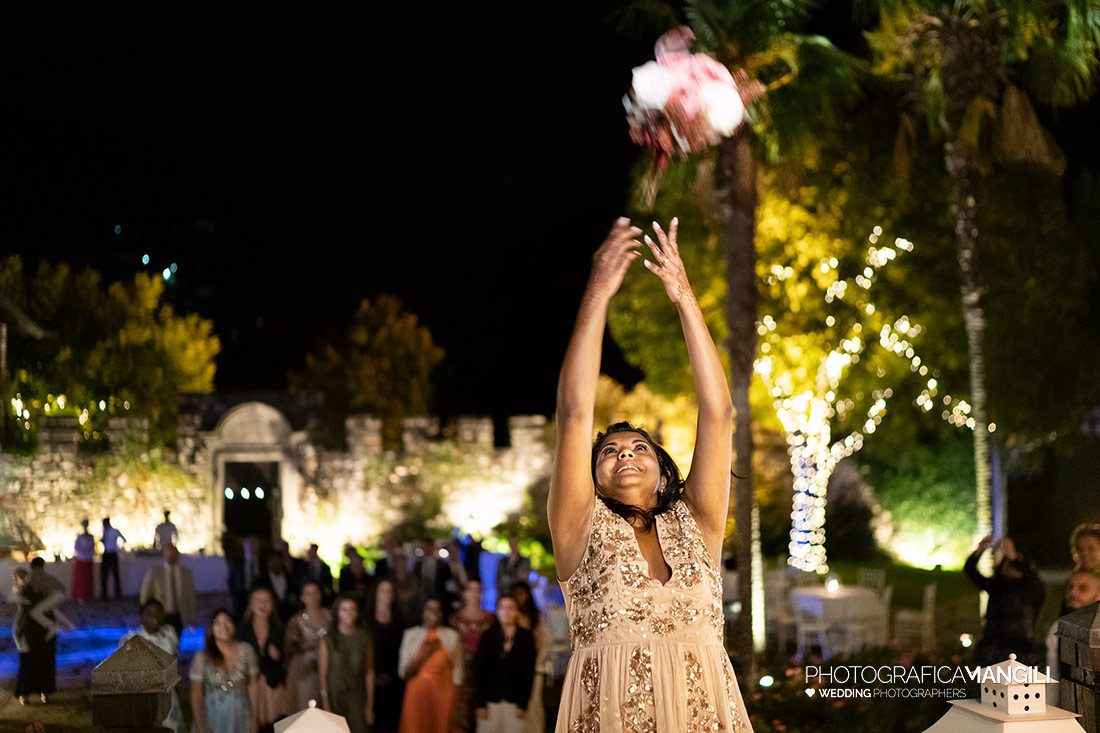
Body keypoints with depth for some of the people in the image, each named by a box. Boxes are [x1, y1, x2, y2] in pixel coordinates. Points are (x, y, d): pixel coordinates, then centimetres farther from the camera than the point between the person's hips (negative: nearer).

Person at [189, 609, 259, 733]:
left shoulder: (246, 651, -6)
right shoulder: (202, 657, -10)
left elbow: (252, 686, 2)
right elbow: (196, 695, -5)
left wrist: (254, 719, 4)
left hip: (241, 718, 1)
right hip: (213, 720, -1)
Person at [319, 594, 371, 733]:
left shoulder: (364, 638, 3)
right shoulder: (329, 639, -1)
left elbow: (368, 672, 5)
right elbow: (323, 672, -1)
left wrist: (369, 704, 1)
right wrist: (325, 701, -6)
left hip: (357, 697, 0)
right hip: (335, 695, 0)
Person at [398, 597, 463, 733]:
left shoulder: (452, 636, 7)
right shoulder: (411, 634, 8)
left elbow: (457, 671, 6)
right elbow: (403, 672, 4)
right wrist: (422, 655, -13)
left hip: (443, 693, 0)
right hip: (417, 692, 0)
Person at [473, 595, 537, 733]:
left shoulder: (526, 637, 4)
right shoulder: (487, 636, 6)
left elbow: (529, 671, 3)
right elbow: (479, 670, 2)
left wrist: (524, 704, -3)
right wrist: (480, 703, -5)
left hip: (515, 700, 0)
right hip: (491, 699, 1)